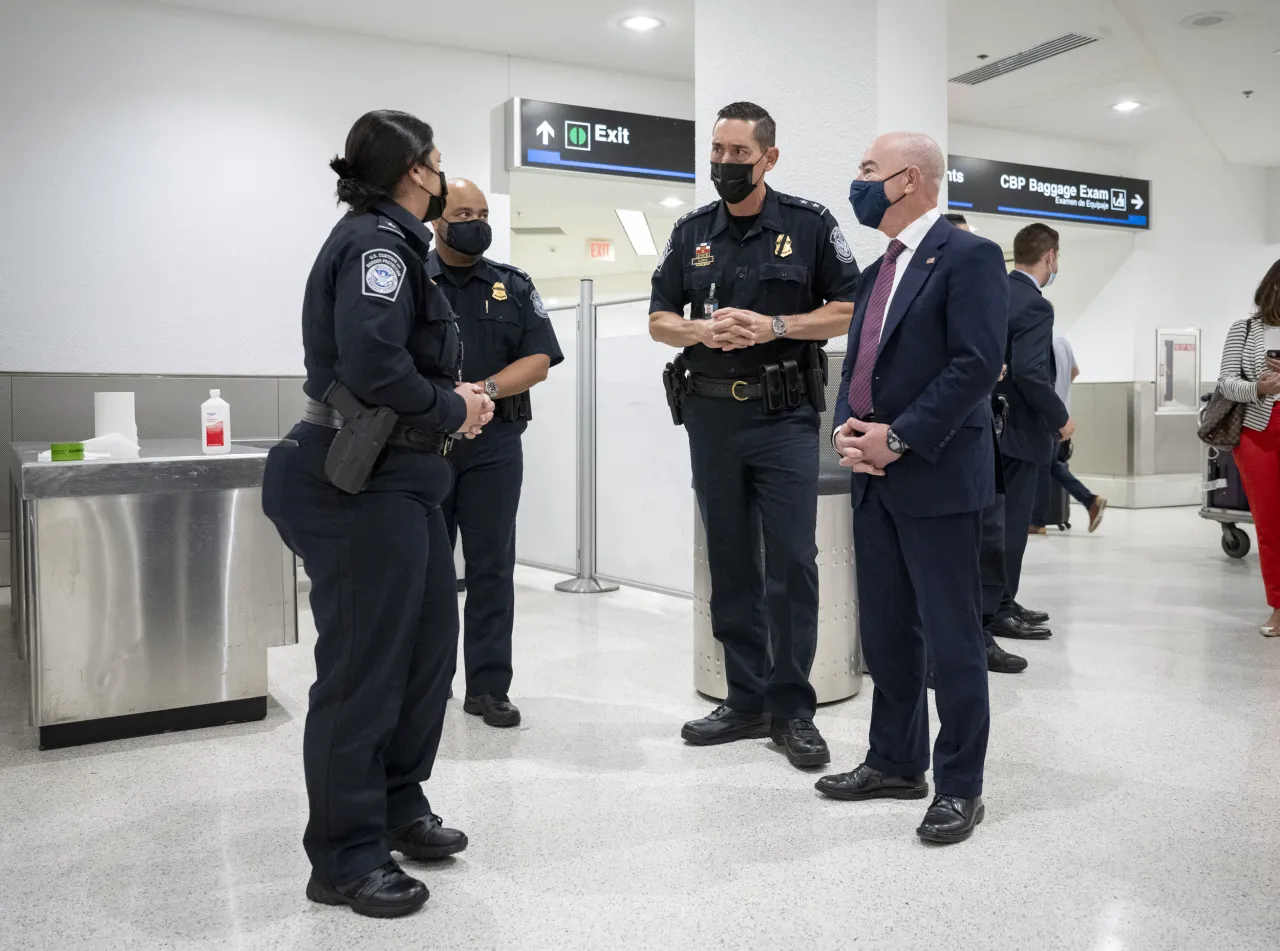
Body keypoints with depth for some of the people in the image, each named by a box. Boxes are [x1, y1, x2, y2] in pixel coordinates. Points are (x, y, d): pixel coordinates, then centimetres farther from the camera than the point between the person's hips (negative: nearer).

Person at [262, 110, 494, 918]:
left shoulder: (390, 240, 18)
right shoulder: (376, 241, -14)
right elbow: (372, 363, -27)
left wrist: (451, 398, 3)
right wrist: (452, 410, -13)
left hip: (399, 475, 11)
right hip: (360, 485, -11)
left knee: (429, 646, 17)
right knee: (364, 667, -2)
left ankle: (399, 808, 32)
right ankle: (346, 858, 13)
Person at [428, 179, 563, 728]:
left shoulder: (514, 287, 11)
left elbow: (539, 360, 2)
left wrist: (484, 389, -15)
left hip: (494, 443, 1)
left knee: (492, 567, 2)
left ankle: (488, 687, 9)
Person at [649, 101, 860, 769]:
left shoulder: (810, 225, 2)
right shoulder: (691, 233, 12)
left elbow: (851, 310, 0)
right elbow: (659, 320, 14)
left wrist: (775, 327, -13)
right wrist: (701, 331, -8)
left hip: (784, 415, -3)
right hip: (711, 415, 4)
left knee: (792, 563, -5)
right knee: (729, 565, 8)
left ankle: (791, 708, 7)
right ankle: (746, 700, 19)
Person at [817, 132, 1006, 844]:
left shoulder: (969, 256, -8)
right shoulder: (878, 269, 18)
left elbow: (977, 364, -17)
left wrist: (898, 438, -17)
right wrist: (846, 426, 0)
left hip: (938, 478, -8)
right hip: (875, 478, 8)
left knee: (952, 639, 1)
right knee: (886, 634, 15)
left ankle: (960, 787, 13)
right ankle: (897, 763, 29)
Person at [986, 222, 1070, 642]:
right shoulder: (1035, 306, -18)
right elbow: (1030, 372, -27)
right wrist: (1061, 418, -14)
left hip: (995, 424, 9)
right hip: (1021, 430, -9)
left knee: (1002, 520, 16)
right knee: (1013, 522, -1)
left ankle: (1001, 603, 24)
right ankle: (1000, 612, 6)